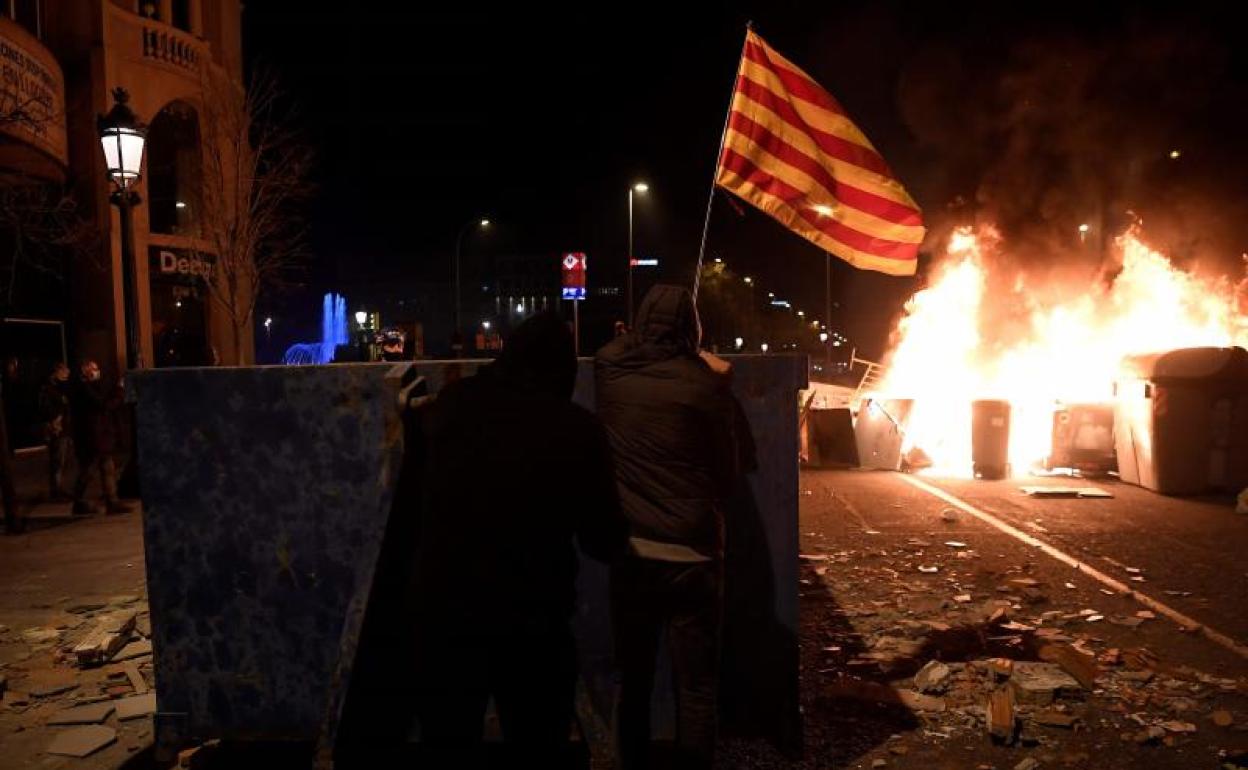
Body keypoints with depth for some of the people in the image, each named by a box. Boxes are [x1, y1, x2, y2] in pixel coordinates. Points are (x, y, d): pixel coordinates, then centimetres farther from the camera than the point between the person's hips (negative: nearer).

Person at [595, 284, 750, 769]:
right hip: (692, 554, -3)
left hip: (629, 549, 4)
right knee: (695, 689, 7)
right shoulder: (707, 384, -9)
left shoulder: (609, 368, -1)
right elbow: (728, 474, 1)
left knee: (632, 680, 16)